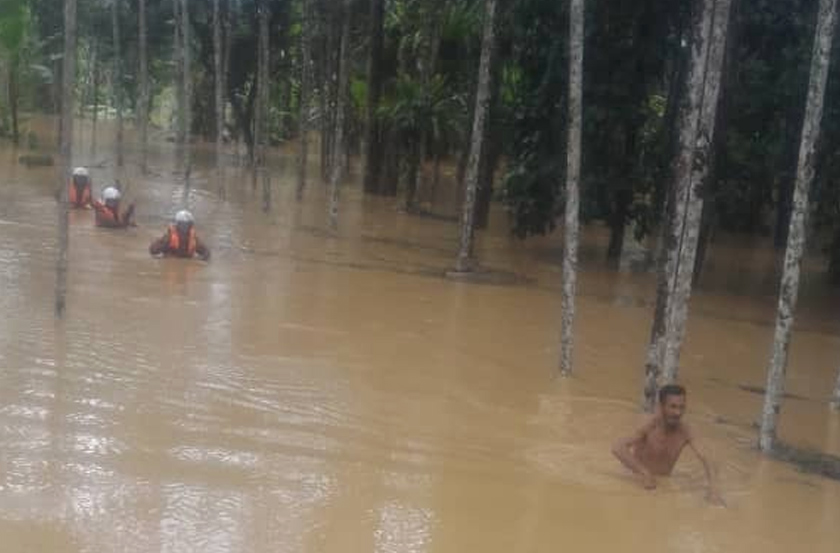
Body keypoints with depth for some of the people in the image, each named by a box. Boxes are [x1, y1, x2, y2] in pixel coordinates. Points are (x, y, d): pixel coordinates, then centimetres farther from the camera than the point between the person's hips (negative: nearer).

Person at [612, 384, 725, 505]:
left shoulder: (684, 432, -15)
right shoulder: (649, 427, -26)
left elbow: (704, 461, -16)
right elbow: (617, 448, -37)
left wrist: (712, 488, -34)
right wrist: (644, 472, -45)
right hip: (639, 484, -2)